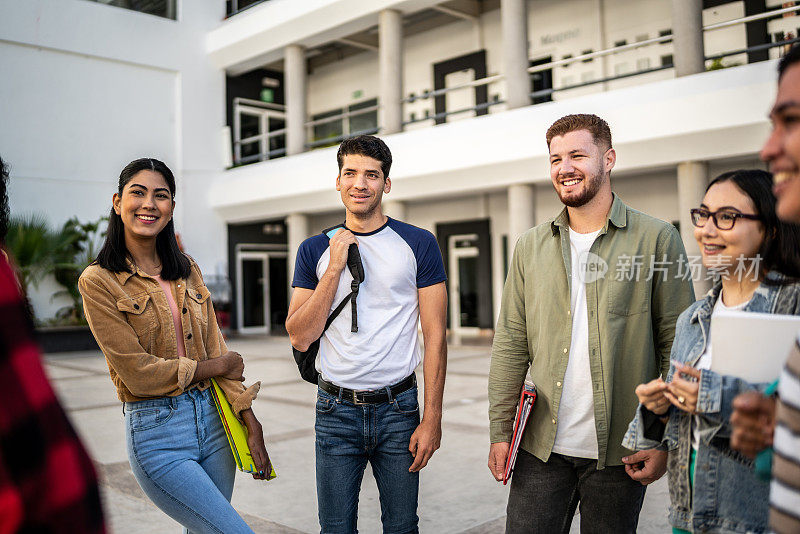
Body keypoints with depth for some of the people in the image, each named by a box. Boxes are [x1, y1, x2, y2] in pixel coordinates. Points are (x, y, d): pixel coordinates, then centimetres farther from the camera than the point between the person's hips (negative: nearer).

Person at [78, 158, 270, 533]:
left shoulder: (186, 270, 9)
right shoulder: (98, 281, -8)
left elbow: (216, 352, 6)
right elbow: (137, 372, -12)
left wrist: (251, 423, -2)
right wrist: (215, 367, -4)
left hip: (212, 418, 5)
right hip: (157, 434, -5)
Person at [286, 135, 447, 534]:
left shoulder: (418, 244, -1)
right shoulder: (316, 250, 4)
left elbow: (435, 336, -2)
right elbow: (300, 337, -2)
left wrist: (432, 418, -7)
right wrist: (335, 268, -11)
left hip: (398, 409, -1)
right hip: (336, 410, 1)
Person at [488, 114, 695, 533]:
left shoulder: (657, 240, -3)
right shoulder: (530, 247, 6)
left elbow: (677, 347, -4)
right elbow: (511, 344, 6)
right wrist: (500, 431, 2)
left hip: (620, 450, -2)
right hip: (541, 447, 2)